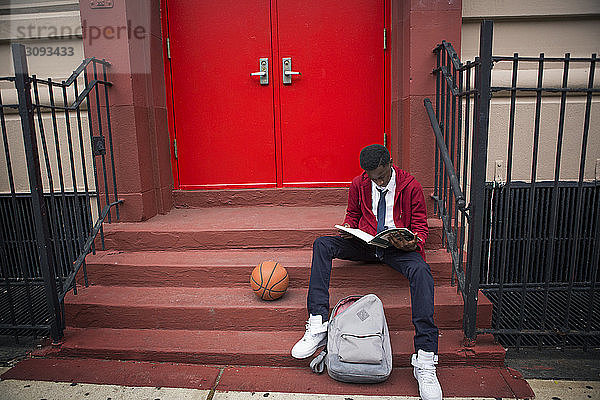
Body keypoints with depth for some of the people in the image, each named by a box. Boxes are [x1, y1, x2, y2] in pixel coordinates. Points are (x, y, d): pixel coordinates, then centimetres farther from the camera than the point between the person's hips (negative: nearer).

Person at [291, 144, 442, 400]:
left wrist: (413, 243, -20)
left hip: (398, 246, -3)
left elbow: (420, 226, 3)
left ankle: (425, 361, -35)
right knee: (322, 244, -20)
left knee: (421, 270, -35)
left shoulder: (411, 186, -4)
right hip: (364, 243, 3)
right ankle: (317, 325, -27)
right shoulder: (359, 184, 4)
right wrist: (348, 229, -6)